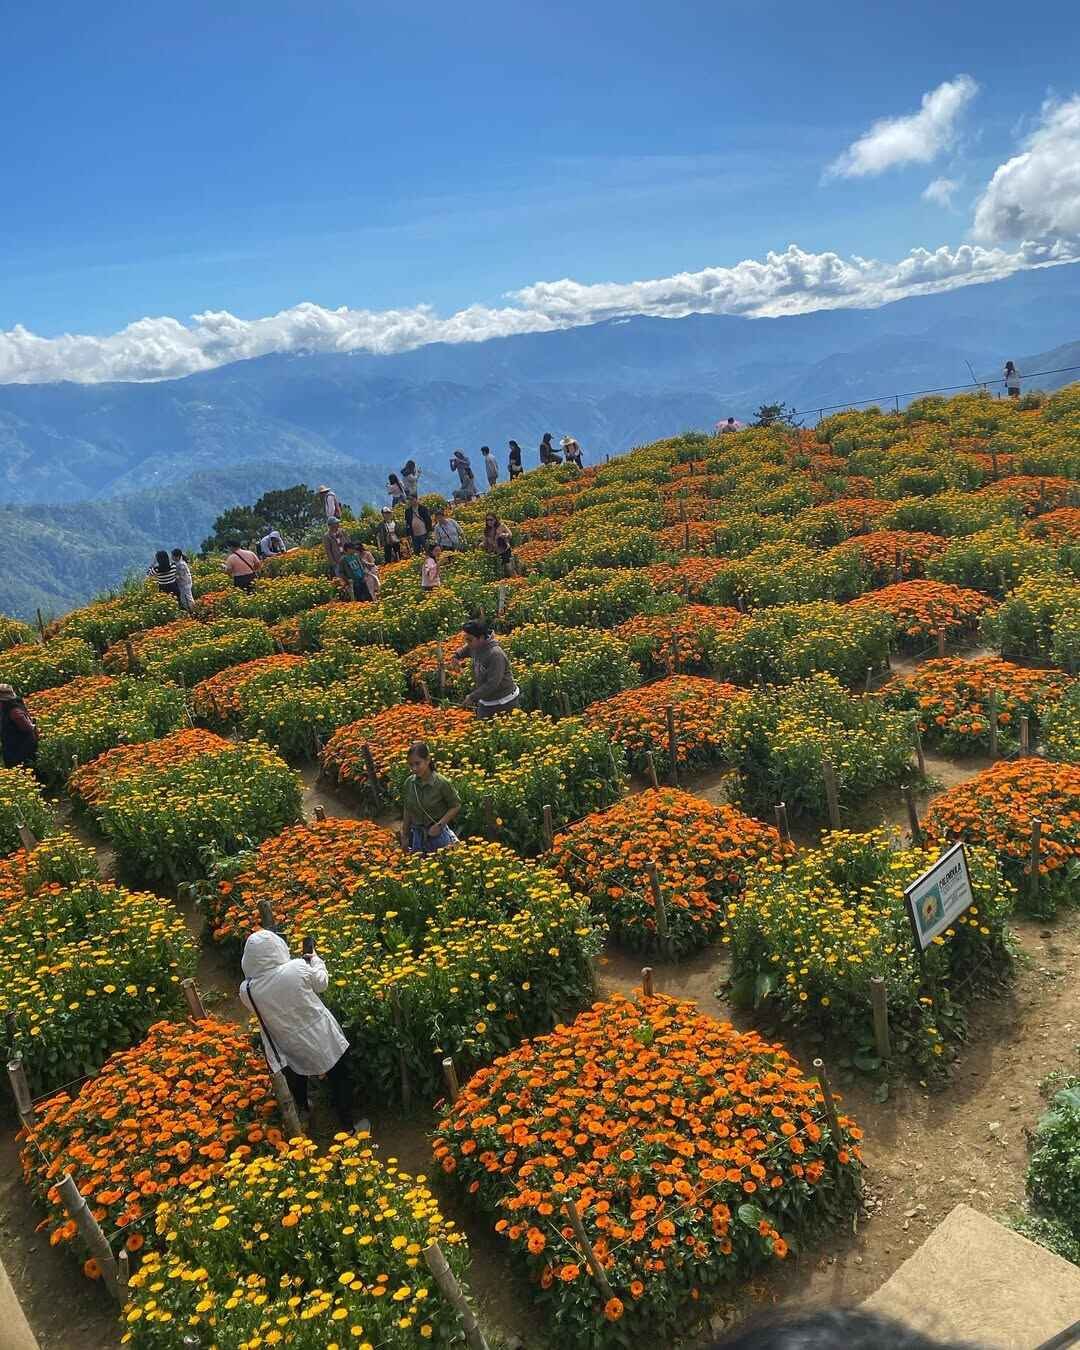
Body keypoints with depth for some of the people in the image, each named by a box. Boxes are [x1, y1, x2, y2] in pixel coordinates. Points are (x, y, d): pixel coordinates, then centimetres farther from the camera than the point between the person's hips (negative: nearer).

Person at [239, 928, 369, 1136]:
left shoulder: (247, 990, -23)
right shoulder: (298, 968, -30)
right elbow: (322, 983, -8)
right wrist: (316, 960, 10)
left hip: (292, 1048, 2)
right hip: (321, 1039, -2)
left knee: (297, 1080, 33)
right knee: (339, 1079, 20)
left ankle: (303, 1109, 57)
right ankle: (349, 1125, 33)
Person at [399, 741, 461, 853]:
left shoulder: (442, 783, -15)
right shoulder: (409, 783, -3)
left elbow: (456, 806, -3)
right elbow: (407, 812, 9)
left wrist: (439, 825, -13)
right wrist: (404, 837, 12)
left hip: (439, 835, -4)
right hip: (417, 836, 4)